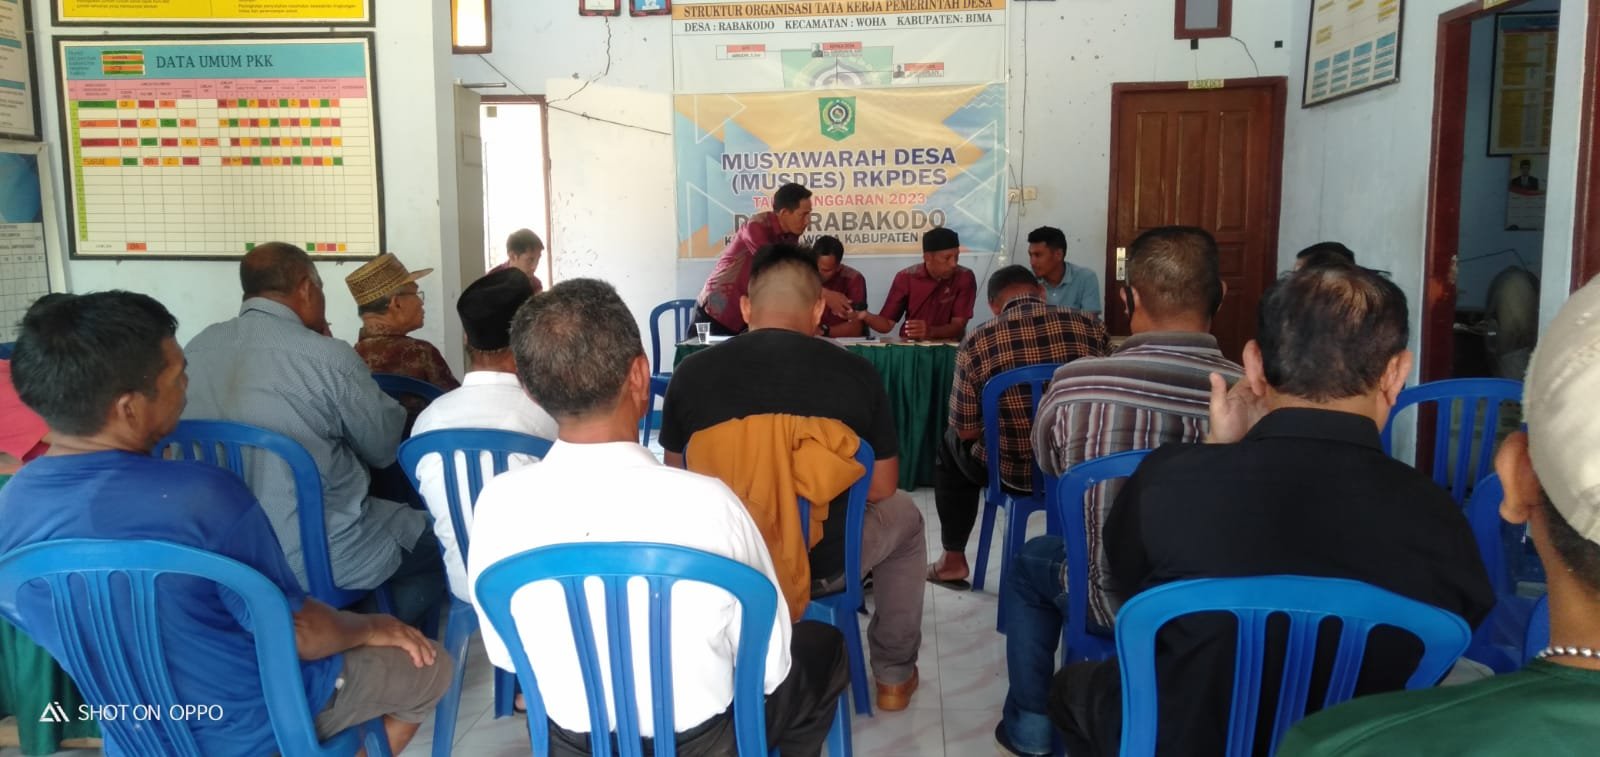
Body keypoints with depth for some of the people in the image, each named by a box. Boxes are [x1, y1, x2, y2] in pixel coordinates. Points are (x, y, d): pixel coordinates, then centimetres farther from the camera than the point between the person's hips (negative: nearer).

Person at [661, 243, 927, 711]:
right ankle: (894, 676, 39)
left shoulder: (691, 371, -9)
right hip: (825, 563, -1)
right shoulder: (856, 373, -12)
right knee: (904, 516, 30)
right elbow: (880, 489, -2)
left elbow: (676, 479, 6)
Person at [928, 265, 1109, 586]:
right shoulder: (1088, 325, -6)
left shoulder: (977, 343, -12)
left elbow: (966, 431, -5)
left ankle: (953, 559, 33)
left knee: (950, 446, 30)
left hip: (1013, 471, -2)